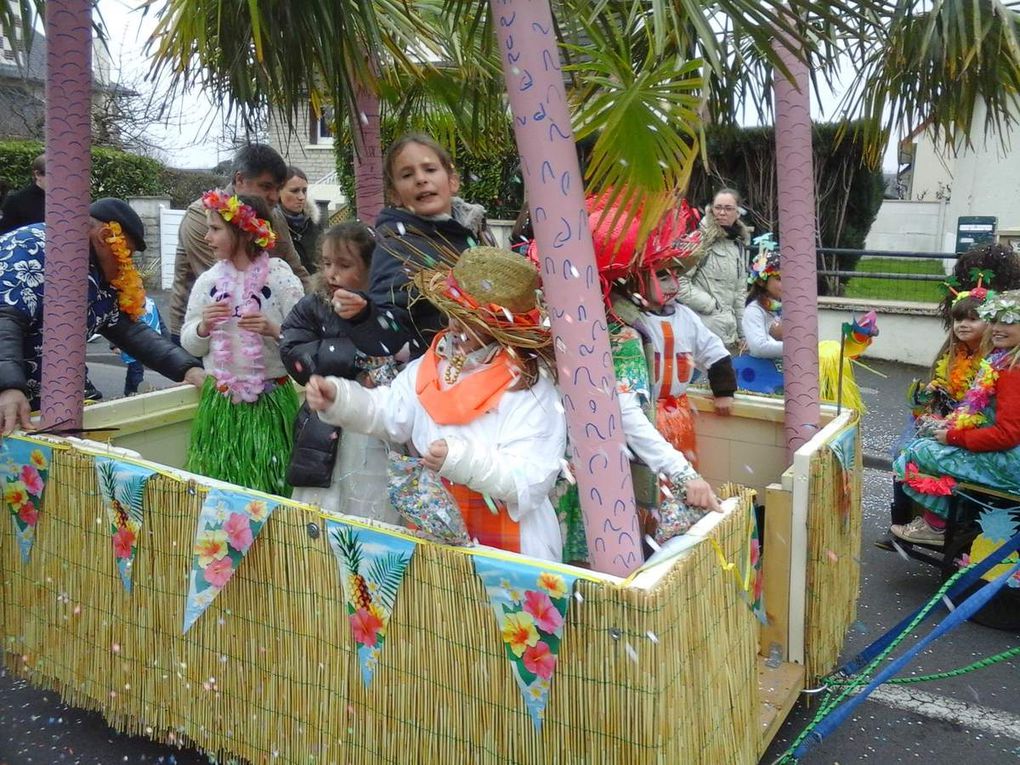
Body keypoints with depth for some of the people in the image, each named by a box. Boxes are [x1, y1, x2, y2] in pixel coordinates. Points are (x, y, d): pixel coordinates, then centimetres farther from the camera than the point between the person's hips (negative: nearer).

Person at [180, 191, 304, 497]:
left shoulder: (282, 280, -7)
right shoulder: (208, 281, 5)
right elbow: (189, 344, 11)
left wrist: (273, 331, -23)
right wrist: (203, 326, -9)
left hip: (270, 402, -3)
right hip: (219, 401, 4)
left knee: (267, 491, 2)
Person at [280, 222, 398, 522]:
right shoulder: (311, 308, 5)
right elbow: (294, 356, -10)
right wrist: (360, 356, -15)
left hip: (383, 439, -1)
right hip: (326, 438, 1)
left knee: (380, 529, 4)